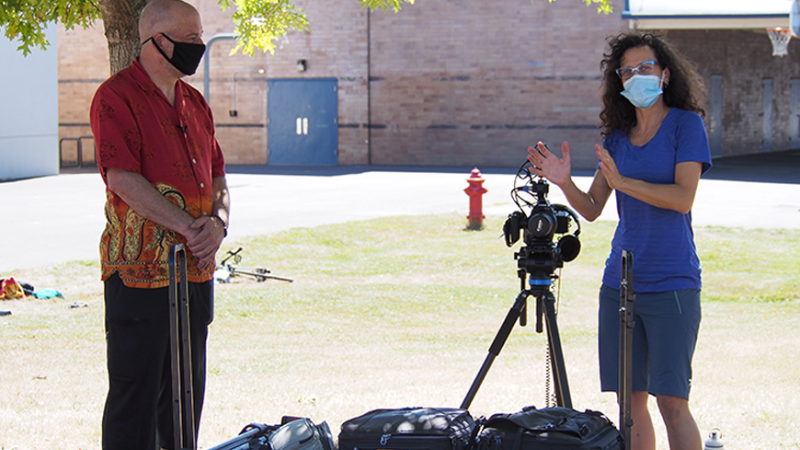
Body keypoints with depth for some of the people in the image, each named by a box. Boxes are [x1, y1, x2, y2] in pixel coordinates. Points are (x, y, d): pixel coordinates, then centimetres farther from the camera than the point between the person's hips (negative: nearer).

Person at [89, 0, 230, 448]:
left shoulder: (194, 103, 16)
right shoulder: (116, 96, -9)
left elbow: (217, 178, 17)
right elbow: (122, 179, -18)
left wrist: (218, 222, -5)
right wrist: (189, 227, -19)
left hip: (195, 270, 8)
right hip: (140, 272, -8)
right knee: (136, 391, -4)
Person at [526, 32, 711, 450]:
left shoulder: (686, 123, -2)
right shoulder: (617, 135, 13)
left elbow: (683, 198, -13)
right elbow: (592, 209, 12)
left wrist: (623, 181, -20)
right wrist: (565, 183, -7)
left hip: (671, 285, -5)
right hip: (619, 282, 6)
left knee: (671, 401, -9)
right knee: (630, 400, 7)